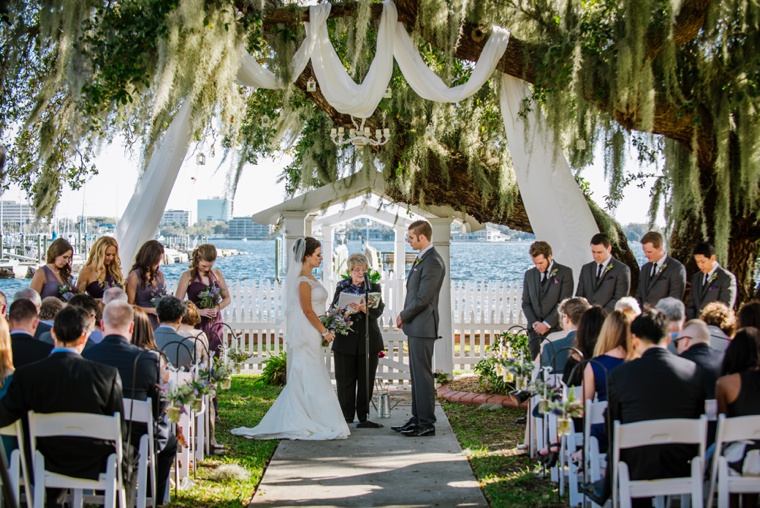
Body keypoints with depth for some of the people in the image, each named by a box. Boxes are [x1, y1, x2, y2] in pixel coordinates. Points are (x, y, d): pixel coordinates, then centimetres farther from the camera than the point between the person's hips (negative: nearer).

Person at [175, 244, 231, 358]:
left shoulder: (217, 274, 7)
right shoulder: (188, 276, -4)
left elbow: (227, 299, 14)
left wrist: (217, 308, -7)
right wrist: (199, 311, -16)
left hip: (215, 324, 4)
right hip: (196, 324, -4)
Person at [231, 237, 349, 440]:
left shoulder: (309, 278, 15)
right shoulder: (303, 280, -15)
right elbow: (307, 310, -18)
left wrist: (323, 330, 14)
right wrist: (325, 331, -12)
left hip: (312, 336, 10)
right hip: (307, 334, -10)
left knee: (302, 381, 11)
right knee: (309, 379, -6)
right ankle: (306, 425, -1)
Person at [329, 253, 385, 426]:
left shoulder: (374, 287, 6)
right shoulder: (341, 287, 8)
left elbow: (378, 311, -7)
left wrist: (364, 308, -28)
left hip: (368, 340, 0)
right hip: (345, 340, 0)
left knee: (366, 380, 4)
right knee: (345, 380, 2)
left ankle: (363, 416, 13)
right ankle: (346, 417, 10)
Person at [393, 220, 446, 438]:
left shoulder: (433, 262, -17)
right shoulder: (422, 258, 15)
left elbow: (422, 298, -20)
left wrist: (403, 316, -8)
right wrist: (405, 316, 10)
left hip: (422, 327, -10)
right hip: (415, 325, 10)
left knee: (423, 375, -6)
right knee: (416, 374, 14)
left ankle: (427, 423, -1)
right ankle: (418, 418, 21)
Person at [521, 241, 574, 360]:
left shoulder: (564, 273, 0)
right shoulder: (529, 274, 12)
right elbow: (526, 303, 12)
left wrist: (547, 324, -10)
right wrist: (534, 323, -4)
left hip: (556, 328, -4)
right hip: (535, 329, 4)